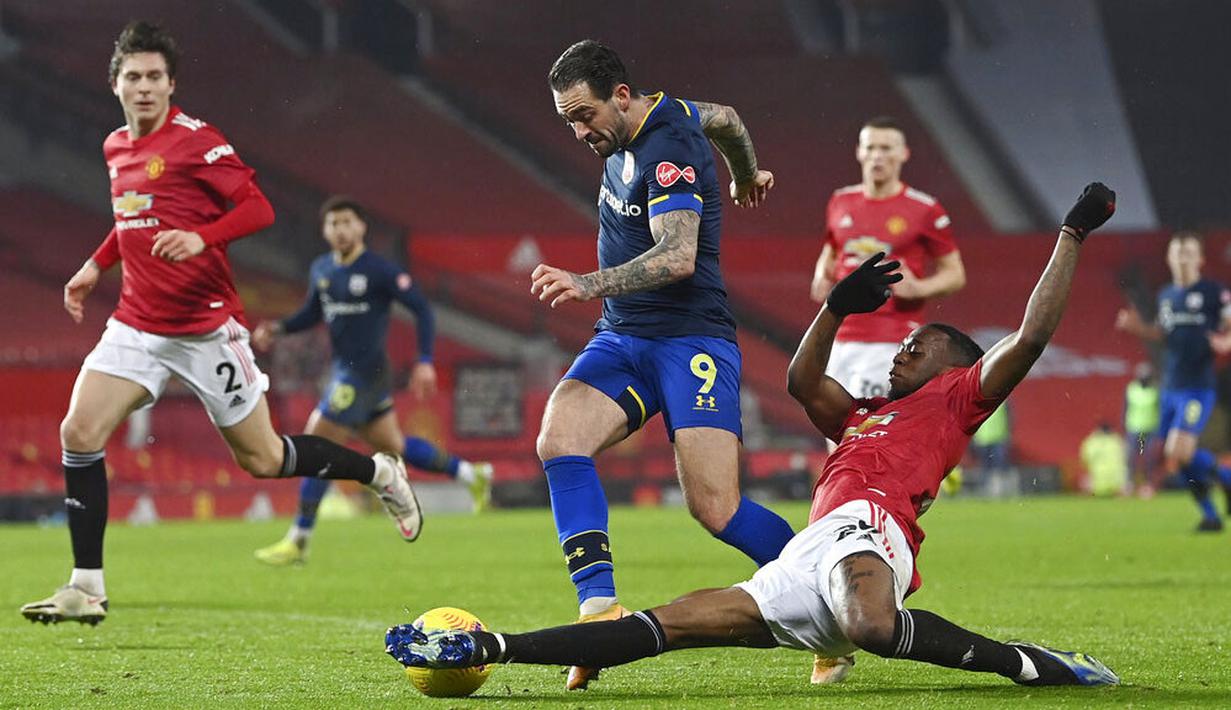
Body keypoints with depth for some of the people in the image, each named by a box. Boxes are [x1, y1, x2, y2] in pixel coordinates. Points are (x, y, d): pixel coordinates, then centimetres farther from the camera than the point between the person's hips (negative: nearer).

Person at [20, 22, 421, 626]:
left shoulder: (195, 141, -11)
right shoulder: (116, 147, 11)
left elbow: (258, 208, -16)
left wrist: (201, 238, -31)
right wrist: (95, 266, 22)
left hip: (207, 326, -6)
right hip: (137, 323, 6)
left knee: (262, 459, 2)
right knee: (79, 431, -13)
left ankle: (380, 474, 28)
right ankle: (86, 588, -7)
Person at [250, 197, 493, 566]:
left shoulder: (380, 270, -13)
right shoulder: (321, 270, 8)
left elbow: (422, 309, -11)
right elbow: (312, 313, 21)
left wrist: (425, 362, -18)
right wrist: (278, 328, 2)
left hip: (364, 373, -8)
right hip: (344, 370, 8)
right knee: (392, 446, 18)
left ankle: (297, 542, -2)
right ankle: (470, 474, 35)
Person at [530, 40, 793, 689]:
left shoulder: (669, 151, -18)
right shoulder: (664, 112, 9)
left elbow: (678, 257, -32)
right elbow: (725, 119, 30)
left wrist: (589, 284, -43)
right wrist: (746, 178, 50)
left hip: (691, 342, -8)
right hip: (621, 340, 8)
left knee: (715, 509, -18)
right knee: (558, 440, -21)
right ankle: (599, 607, -28)